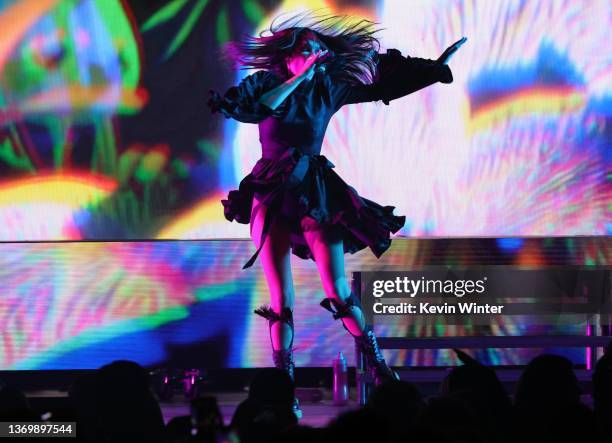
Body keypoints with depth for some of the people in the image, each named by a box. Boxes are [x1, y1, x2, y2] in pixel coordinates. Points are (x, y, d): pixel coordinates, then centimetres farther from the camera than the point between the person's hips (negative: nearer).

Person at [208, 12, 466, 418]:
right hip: (271, 194, -1)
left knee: (339, 292, -6)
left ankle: (379, 369, 7)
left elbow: (383, 87, 13)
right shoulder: (264, 83, -1)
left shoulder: (329, 88, 4)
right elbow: (247, 111, -23)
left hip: (316, 194, 1)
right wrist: (295, 79, -20)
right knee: (281, 300, -3)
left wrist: (436, 68, 17)